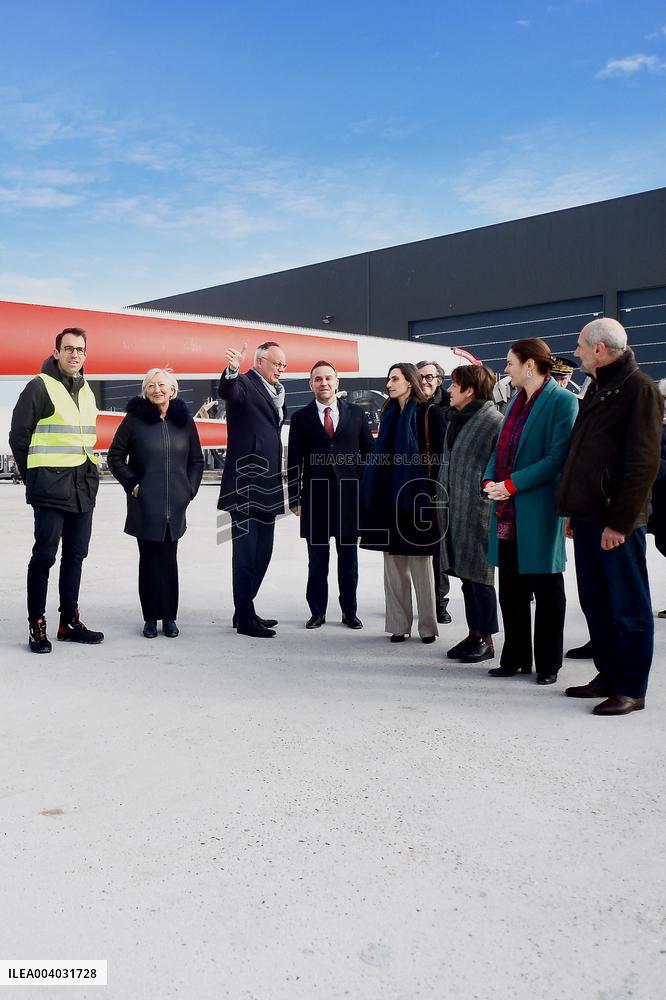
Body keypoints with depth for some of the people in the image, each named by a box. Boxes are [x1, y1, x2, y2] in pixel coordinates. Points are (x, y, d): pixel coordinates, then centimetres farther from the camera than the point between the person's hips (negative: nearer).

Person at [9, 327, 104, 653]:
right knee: (44, 555, -2)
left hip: (83, 489, 7)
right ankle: (37, 626, 5)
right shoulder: (40, 387, -6)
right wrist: (34, 476, 1)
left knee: (75, 556, 10)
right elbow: (19, 436, -4)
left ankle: (69, 621, 20)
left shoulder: (86, 391, 15)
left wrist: (89, 473, 14)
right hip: (50, 489, -6)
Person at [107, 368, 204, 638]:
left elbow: (197, 460, 15)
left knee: (169, 560, 5)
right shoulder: (135, 419, 0)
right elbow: (115, 457, 5)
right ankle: (151, 618, 10)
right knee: (149, 560, 1)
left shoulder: (184, 420, 7)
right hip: (145, 505, -2)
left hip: (175, 505, 2)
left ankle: (169, 617, 14)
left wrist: (190, 489, 6)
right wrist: (132, 484, -3)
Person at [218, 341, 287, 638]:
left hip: (267, 486, 9)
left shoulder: (276, 392, 18)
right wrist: (232, 370, -47)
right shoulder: (244, 384, -6)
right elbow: (226, 392, -31)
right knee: (245, 552, -3)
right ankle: (245, 618, 4)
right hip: (245, 485, -9)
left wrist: (280, 399, 8)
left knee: (262, 552, 14)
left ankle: (245, 610, 25)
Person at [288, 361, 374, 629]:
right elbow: (294, 461, 4)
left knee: (349, 559, 8)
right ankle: (317, 612, 17)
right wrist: (294, 498, 1)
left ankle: (349, 611, 19)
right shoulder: (301, 418, 5)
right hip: (315, 497, -1)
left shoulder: (356, 413, 7)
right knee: (317, 560, 6)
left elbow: (369, 452, 9)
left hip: (350, 495, 1)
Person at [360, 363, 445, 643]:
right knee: (393, 563, 6)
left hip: (417, 496, -5)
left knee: (420, 562, 1)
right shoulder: (389, 414, 14)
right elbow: (380, 454, 14)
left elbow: (438, 456, -6)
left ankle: (427, 625, 12)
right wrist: (373, 497, 7)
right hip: (389, 497, 5)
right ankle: (399, 623, 14)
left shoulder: (429, 413, -2)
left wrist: (433, 494, -14)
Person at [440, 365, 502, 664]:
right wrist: (443, 501, 16)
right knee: (466, 575, 13)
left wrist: (492, 503, -15)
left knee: (479, 575, 0)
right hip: (456, 510, 8)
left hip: (479, 511, -8)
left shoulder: (494, 421, -12)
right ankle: (474, 635, 22)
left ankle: (486, 640, 12)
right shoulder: (457, 419, 15)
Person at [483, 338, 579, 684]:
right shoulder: (517, 400, 14)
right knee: (510, 590, 13)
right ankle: (516, 658, 26)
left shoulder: (562, 401, -9)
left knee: (546, 590, 6)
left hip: (538, 511, -7)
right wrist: (490, 480, -1)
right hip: (508, 512, 7)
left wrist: (511, 485, -18)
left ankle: (548, 664, 19)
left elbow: (557, 457, -16)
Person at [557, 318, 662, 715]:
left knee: (628, 607, 1)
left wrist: (620, 521, -18)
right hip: (588, 516, 9)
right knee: (595, 602, 14)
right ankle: (609, 676, 26)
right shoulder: (597, 389, 18)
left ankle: (631, 690, 10)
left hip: (616, 522, -9)